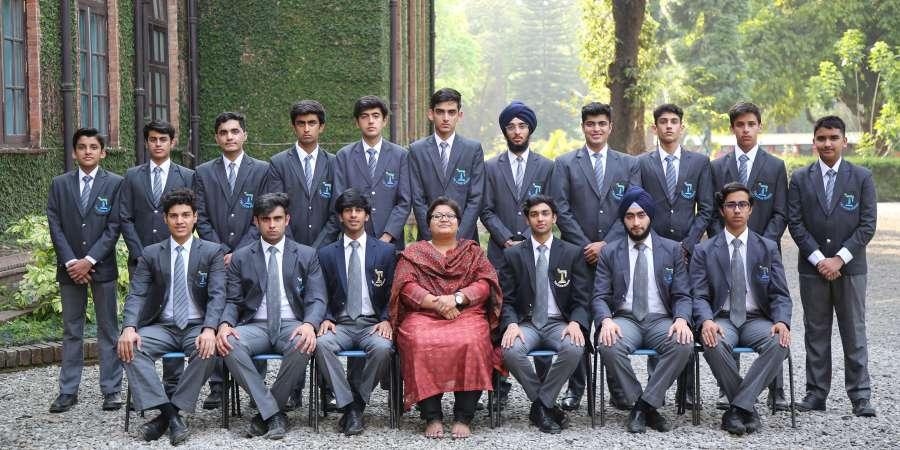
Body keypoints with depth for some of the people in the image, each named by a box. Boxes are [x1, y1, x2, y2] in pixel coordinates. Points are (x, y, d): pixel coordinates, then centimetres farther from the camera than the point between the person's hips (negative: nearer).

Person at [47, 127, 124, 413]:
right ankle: (68, 391, 13)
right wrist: (71, 262, -9)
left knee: (108, 329, 3)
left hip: (102, 267, -2)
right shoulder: (60, 184, 6)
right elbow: (55, 226, 2)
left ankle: (111, 390, 9)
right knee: (71, 330, 8)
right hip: (69, 268, 2)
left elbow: (113, 227, -6)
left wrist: (89, 260, -13)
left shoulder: (114, 183, -1)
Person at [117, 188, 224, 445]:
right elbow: (136, 295, 0)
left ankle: (168, 412, -21)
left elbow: (217, 295, -7)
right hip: (162, 327, 2)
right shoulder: (151, 254, 9)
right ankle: (169, 414, -28)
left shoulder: (212, 252, 3)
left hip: (197, 327, -2)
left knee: (209, 350, -34)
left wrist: (209, 329, -27)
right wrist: (129, 327, -21)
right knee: (129, 347, -27)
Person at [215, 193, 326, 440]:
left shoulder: (306, 255, 9)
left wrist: (309, 324, -23)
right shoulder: (241, 257, 12)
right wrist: (225, 324, -16)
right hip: (255, 325, 1)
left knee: (303, 346, -36)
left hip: (291, 325, -1)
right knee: (229, 345, -33)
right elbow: (233, 301, 8)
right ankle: (273, 413, -23)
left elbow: (316, 299, 1)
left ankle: (265, 414, -16)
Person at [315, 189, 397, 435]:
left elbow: (392, 294, 9)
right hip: (340, 324, 1)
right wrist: (326, 319, -8)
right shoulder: (326, 254, 12)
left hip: (372, 324, -1)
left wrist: (386, 320, -8)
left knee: (382, 348, -34)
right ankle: (349, 407, -24)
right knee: (322, 344, -32)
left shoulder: (385, 251, 9)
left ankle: (357, 403, -13)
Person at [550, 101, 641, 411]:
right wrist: (585, 246, -8)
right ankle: (575, 389, 8)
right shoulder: (565, 164, 7)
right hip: (578, 255, -1)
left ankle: (618, 389, 10)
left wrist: (605, 244, -8)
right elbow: (561, 210, 0)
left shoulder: (629, 165, 10)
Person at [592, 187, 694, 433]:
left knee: (684, 345, -32)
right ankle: (648, 407, -14)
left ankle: (642, 406, -18)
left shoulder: (672, 249, 10)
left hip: (661, 320, 0)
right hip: (625, 319, 0)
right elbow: (599, 297, 3)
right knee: (609, 346, -34)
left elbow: (683, 295, 5)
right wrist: (606, 320, -20)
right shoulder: (609, 253, 10)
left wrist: (681, 319, -18)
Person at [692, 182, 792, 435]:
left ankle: (738, 408, -28)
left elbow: (780, 294, 5)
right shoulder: (704, 251, 7)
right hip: (722, 319, -1)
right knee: (713, 344, -36)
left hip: (757, 320, 1)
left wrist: (782, 322, -17)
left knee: (779, 343, -32)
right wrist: (706, 321, -24)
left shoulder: (768, 248, 11)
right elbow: (699, 296, -1)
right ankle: (748, 409, -19)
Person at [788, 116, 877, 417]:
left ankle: (860, 396, 8)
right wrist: (819, 259, -10)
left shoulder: (862, 178, 2)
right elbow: (795, 223, 0)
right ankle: (816, 394, 12)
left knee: (854, 334, 2)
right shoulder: (800, 179, 5)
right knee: (816, 333, 6)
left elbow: (868, 224, -3)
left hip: (850, 268, -1)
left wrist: (839, 258, -11)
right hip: (812, 268, 1)